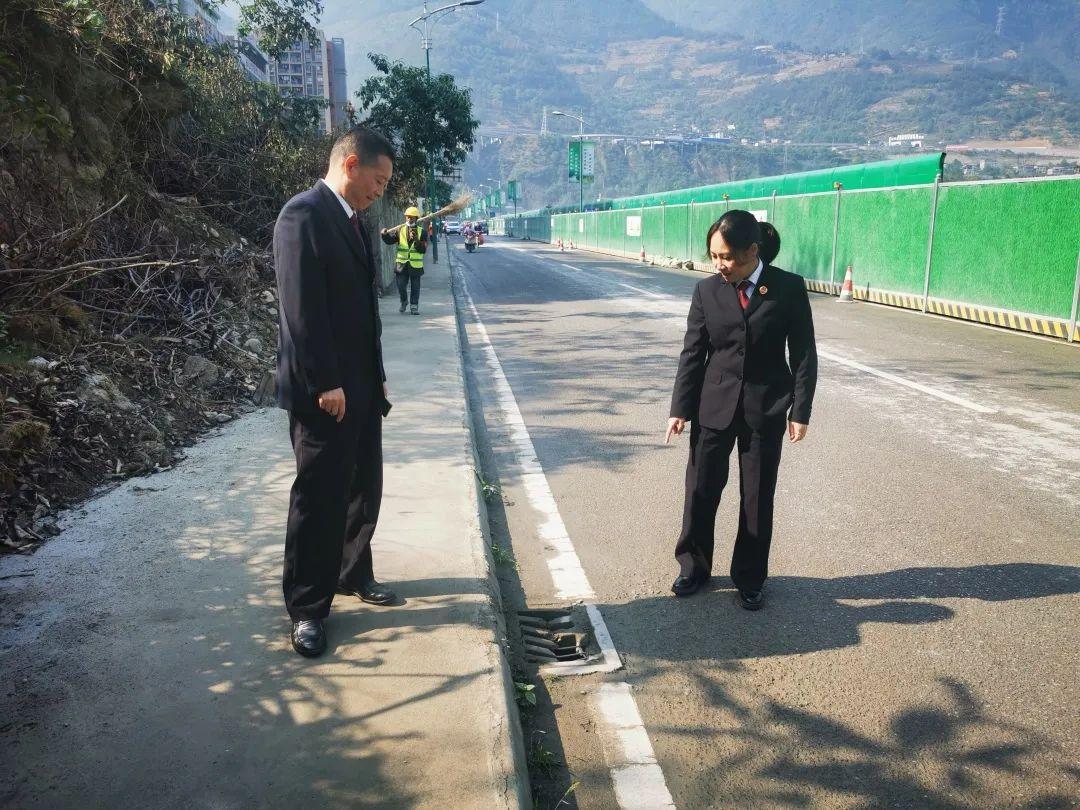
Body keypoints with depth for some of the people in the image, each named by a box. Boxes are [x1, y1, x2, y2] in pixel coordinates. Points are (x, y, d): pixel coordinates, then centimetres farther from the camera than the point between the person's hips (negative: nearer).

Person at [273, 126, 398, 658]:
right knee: (319, 498, 0)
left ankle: (353, 572, 35)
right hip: (324, 391, -9)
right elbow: (302, 309, -20)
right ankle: (308, 608, 14)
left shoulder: (350, 220, 15)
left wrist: (376, 377, 14)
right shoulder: (303, 214, -13)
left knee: (363, 488, 17)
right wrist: (325, 384, -20)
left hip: (361, 385, 9)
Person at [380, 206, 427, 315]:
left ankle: (414, 306, 18)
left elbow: (423, 249, -8)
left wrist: (416, 241, -23)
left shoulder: (421, 231, 0)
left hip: (416, 264, -1)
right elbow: (390, 240, 0)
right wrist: (385, 235, -19)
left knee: (415, 287, 6)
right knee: (401, 285, 3)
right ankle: (404, 302, 27)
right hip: (401, 263, 1)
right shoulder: (400, 230, 5)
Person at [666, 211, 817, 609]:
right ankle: (694, 566, 28)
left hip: (766, 409, -1)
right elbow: (692, 353, 0)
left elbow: (803, 353, -3)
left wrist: (800, 410, -7)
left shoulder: (788, 288, -6)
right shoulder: (707, 290, -2)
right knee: (700, 490, 8)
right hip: (714, 405, 1)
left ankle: (750, 579, 26)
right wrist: (681, 408, -3)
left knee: (757, 497, 9)